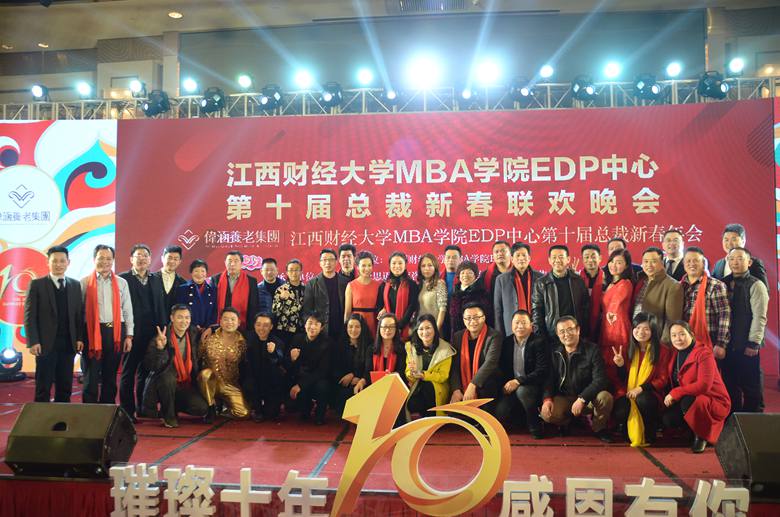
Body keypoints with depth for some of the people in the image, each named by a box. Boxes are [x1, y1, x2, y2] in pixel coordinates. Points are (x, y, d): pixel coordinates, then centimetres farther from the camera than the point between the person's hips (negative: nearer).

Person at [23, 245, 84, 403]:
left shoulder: (75, 285, 10)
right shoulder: (37, 284, -1)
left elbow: (79, 314, 9)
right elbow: (29, 315, -4)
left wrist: (80, 338, 1)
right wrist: (33, 341, -11)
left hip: (68, 344, 3)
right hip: (46, 344, -3)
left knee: (65, 387, 8)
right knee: (43, 388, 3)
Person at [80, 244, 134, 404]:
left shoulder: (121, 283, 9)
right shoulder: (85, 282, 2)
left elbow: (127, 310, 8)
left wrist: (129, 336, 1)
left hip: (115, 332, 3)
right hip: (92, 332, -2)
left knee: (110, 376, 12)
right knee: (91, 377, 1)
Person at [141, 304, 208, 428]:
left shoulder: (194, 334, -2)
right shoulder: (160, 338, -15)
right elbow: (151, 367, -22)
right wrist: (160, 348, -38)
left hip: (187, 384, 3)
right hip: (164, 383, -3)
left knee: (202, 409, -17)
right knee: (167, 377, -36)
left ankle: (173, 406, 13)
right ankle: (168, 415, -12)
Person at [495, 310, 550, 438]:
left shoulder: (539, 342, -10)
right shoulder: (507, 342, 5)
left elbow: (543, 371, -19)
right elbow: (502, 368, 13)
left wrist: (518, 381, -26)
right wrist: (505, 385, -6)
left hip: (534, 386, -4)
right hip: (511, 388, 4)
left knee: (522, 391, -37)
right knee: (500, 415, -19)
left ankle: (535, 426, -13)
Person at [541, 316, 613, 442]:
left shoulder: (592, 350, -10)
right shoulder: (554, 351, 1)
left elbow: (600, 379, -18)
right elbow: (549, 378, 3)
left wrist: (582, 399, -28)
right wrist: (547, 399, -16)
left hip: (588, 399, -1)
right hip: (563, 398, 2)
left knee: (605, 397, -33)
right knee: (547, 414, -27)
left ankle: (598, 428, -1)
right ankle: (566, 422, 11)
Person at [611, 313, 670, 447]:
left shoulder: (662, 351, 0)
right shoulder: (628, 349, 11)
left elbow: (663, 379, -4)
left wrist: (641, 388, -18)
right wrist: (620, 366, -8)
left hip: (649, 394, -2)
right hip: (628, 393, 2)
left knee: (642, 400, -38)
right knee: (620, 413, -29)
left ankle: (649, 435, -10)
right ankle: (626, 431, 9)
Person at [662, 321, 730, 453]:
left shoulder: (704, 353, -17)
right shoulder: (674, 355, 5)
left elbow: (704, 385, -28)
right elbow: (673, 383, 10)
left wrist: (675, 393, -26)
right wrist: (669, 396, -9)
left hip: (714, 403, -7)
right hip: (686, 401, 7)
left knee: (688, 401, -36)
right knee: (667, 419, -16)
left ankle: (702, 435, -9)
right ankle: (695, 429, 12)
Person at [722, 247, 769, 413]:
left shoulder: (755, 285, -5)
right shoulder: (723, 284, 10)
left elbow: (759, 317, -11)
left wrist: (753, 343, -16)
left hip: (747, 346, -5)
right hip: (727, 345, 5)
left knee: (751, 387, 3)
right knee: (730, 386, 11)